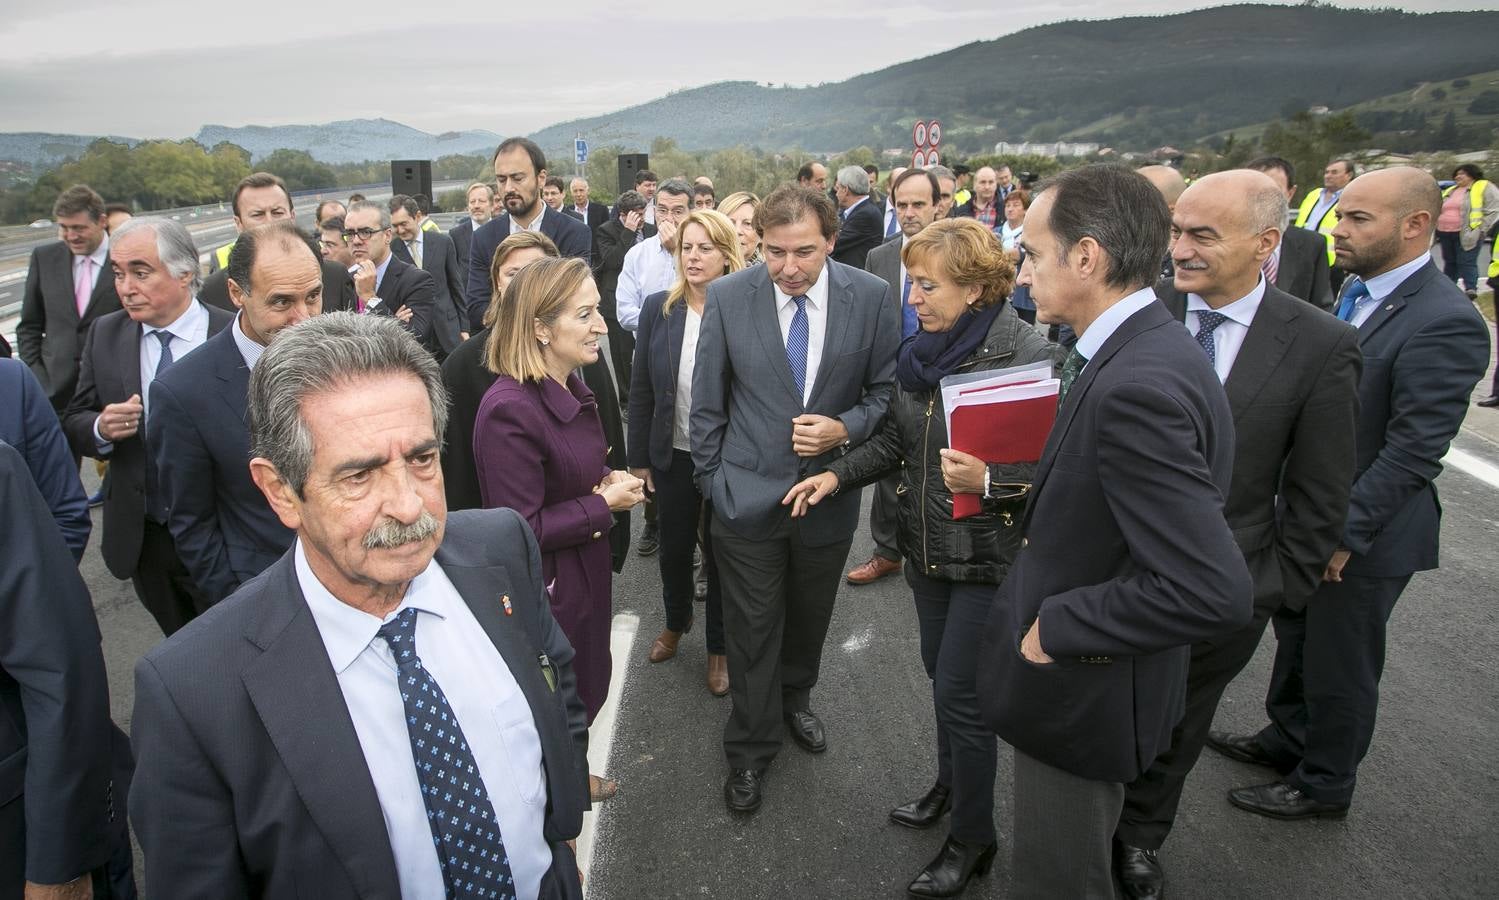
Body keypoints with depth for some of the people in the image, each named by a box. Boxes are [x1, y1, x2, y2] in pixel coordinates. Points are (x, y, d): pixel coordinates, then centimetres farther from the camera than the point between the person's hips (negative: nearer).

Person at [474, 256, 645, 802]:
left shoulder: (569, 386, 1)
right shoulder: (509, 409, -29)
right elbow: (521, 530, -26)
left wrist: (608, 479, -3)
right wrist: (604, 504, -20)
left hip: (585, 569, 9)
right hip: (542, 584, -9)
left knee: (589, 683, 25)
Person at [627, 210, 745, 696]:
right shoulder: (659, 309, -5)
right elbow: (641, 390, 1)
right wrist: (639, 457, 2)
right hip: (673, 455, 3)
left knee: (721, 551, 13)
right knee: (674, 546, 19)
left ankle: (719, 646, 35)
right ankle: (676, 621, 48)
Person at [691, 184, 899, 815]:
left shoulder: (873, 298, -10)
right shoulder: (728, 297, -10)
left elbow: (886, 390, 1)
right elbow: (707, 403, -1)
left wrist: (846, 428, -18)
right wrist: (710, 481, 2)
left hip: (829, 494, 2)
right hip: (747, 496, -1)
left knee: (809, 618, 22)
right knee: (751, 631, 8)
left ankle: (795, 700, 51)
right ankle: (750, 750, 29)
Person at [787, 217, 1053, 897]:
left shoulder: (1029, 356, -19)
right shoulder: (918, 353, 2)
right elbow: (896, 439, 12)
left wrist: (988, 481, -33)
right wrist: (837, 474, 1)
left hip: (989, 554, -7)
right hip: (928, 545, 7)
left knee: (960, 692, 2)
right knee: (941, 675, 21)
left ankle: (972, 837, 25)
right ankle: (952, 786, 46)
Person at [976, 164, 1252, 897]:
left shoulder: (1136, 385, -30)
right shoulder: (1141, 348, 0)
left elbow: (1214, 590, -34)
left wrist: (1058, 625, -24)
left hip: (1084, 690, -9)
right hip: (1088, 674, 9)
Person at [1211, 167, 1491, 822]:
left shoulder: (1446, 323, -23)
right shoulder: (1359, 291, 4)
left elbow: (1411, 452, -25)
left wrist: (1342, 535, -22)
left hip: (1362, 531, -8)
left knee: (1340, 665, 11)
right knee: (1296, 638, 24)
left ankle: (1324, 785, 31)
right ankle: (1286, 738, 46)